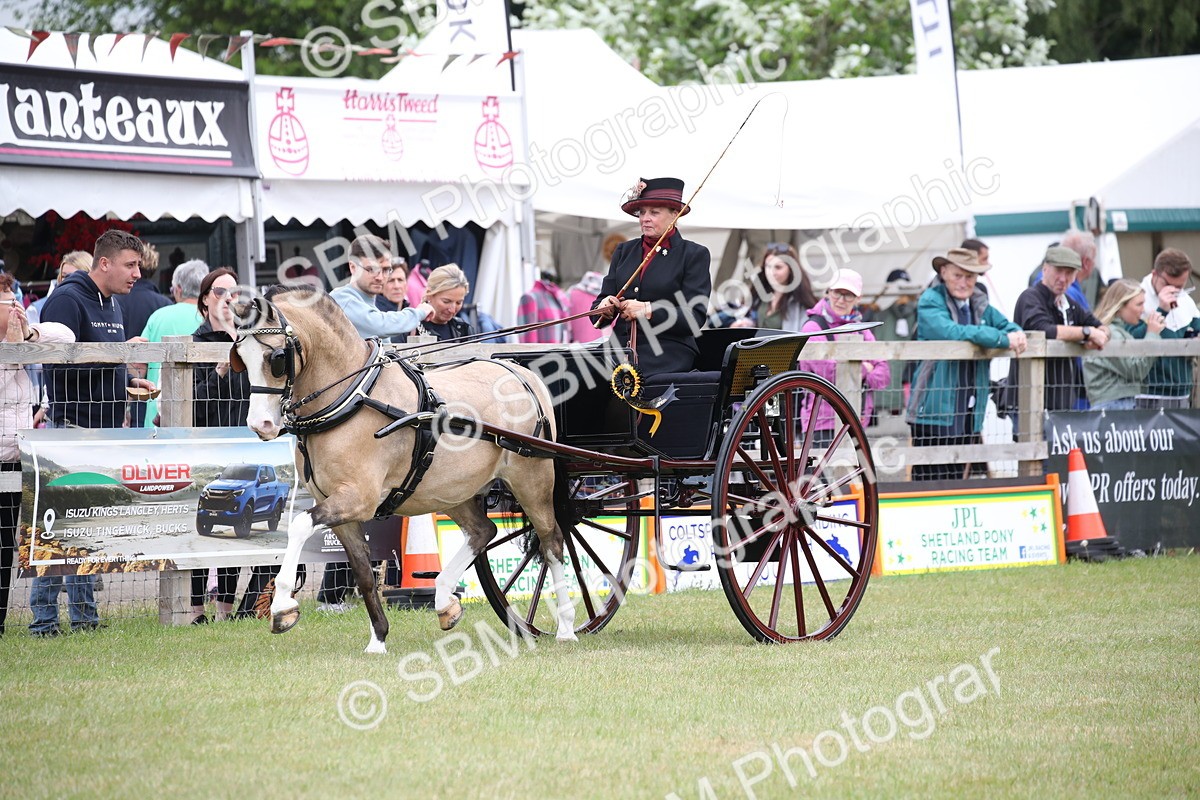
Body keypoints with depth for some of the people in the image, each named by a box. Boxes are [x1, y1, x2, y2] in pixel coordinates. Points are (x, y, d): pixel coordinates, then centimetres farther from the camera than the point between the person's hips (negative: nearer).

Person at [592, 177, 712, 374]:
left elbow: (696, 317, -4)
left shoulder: (694, 255, 4)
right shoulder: (624, 251, 19)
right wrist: (604, 309, -7)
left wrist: (649, 311, -15)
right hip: (619, 357, 4)